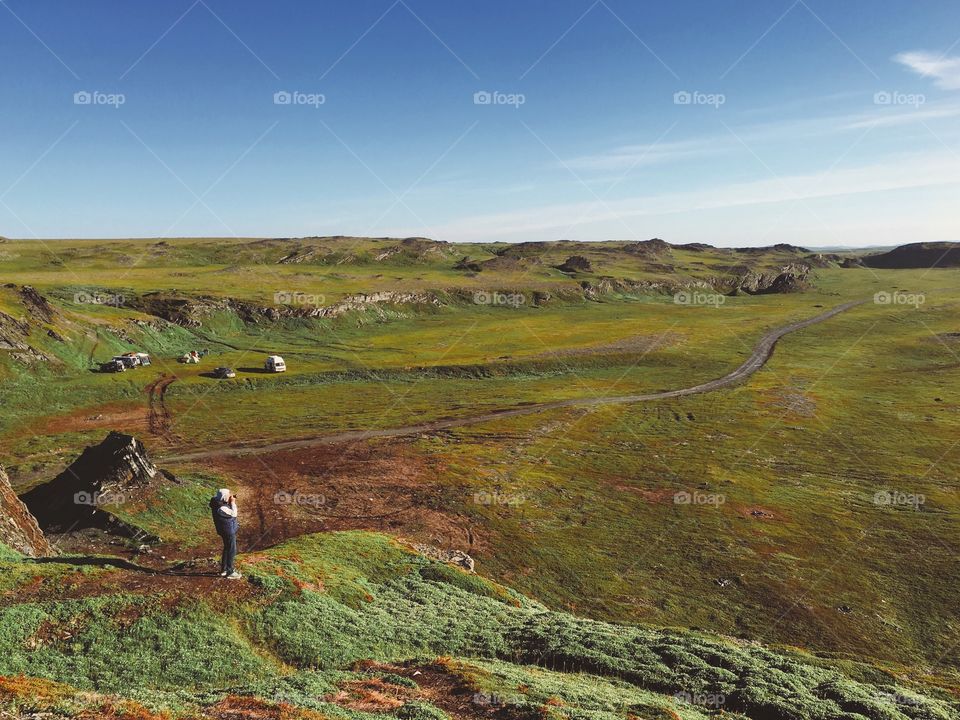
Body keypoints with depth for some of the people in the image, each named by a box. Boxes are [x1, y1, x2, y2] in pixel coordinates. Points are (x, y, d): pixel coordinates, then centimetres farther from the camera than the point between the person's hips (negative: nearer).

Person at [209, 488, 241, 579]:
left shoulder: (220, 503, 0)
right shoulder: (221, 508, -30)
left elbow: (229, 511, 12)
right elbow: (233, 514, -23)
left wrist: (231, 502, -1)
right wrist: (233, 502, -17)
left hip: (227, 530, 10)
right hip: (229, 531, -10)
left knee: (227, 549, 22)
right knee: (232, 551, 2)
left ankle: (224, 569, 34)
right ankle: (230, 572, 11)